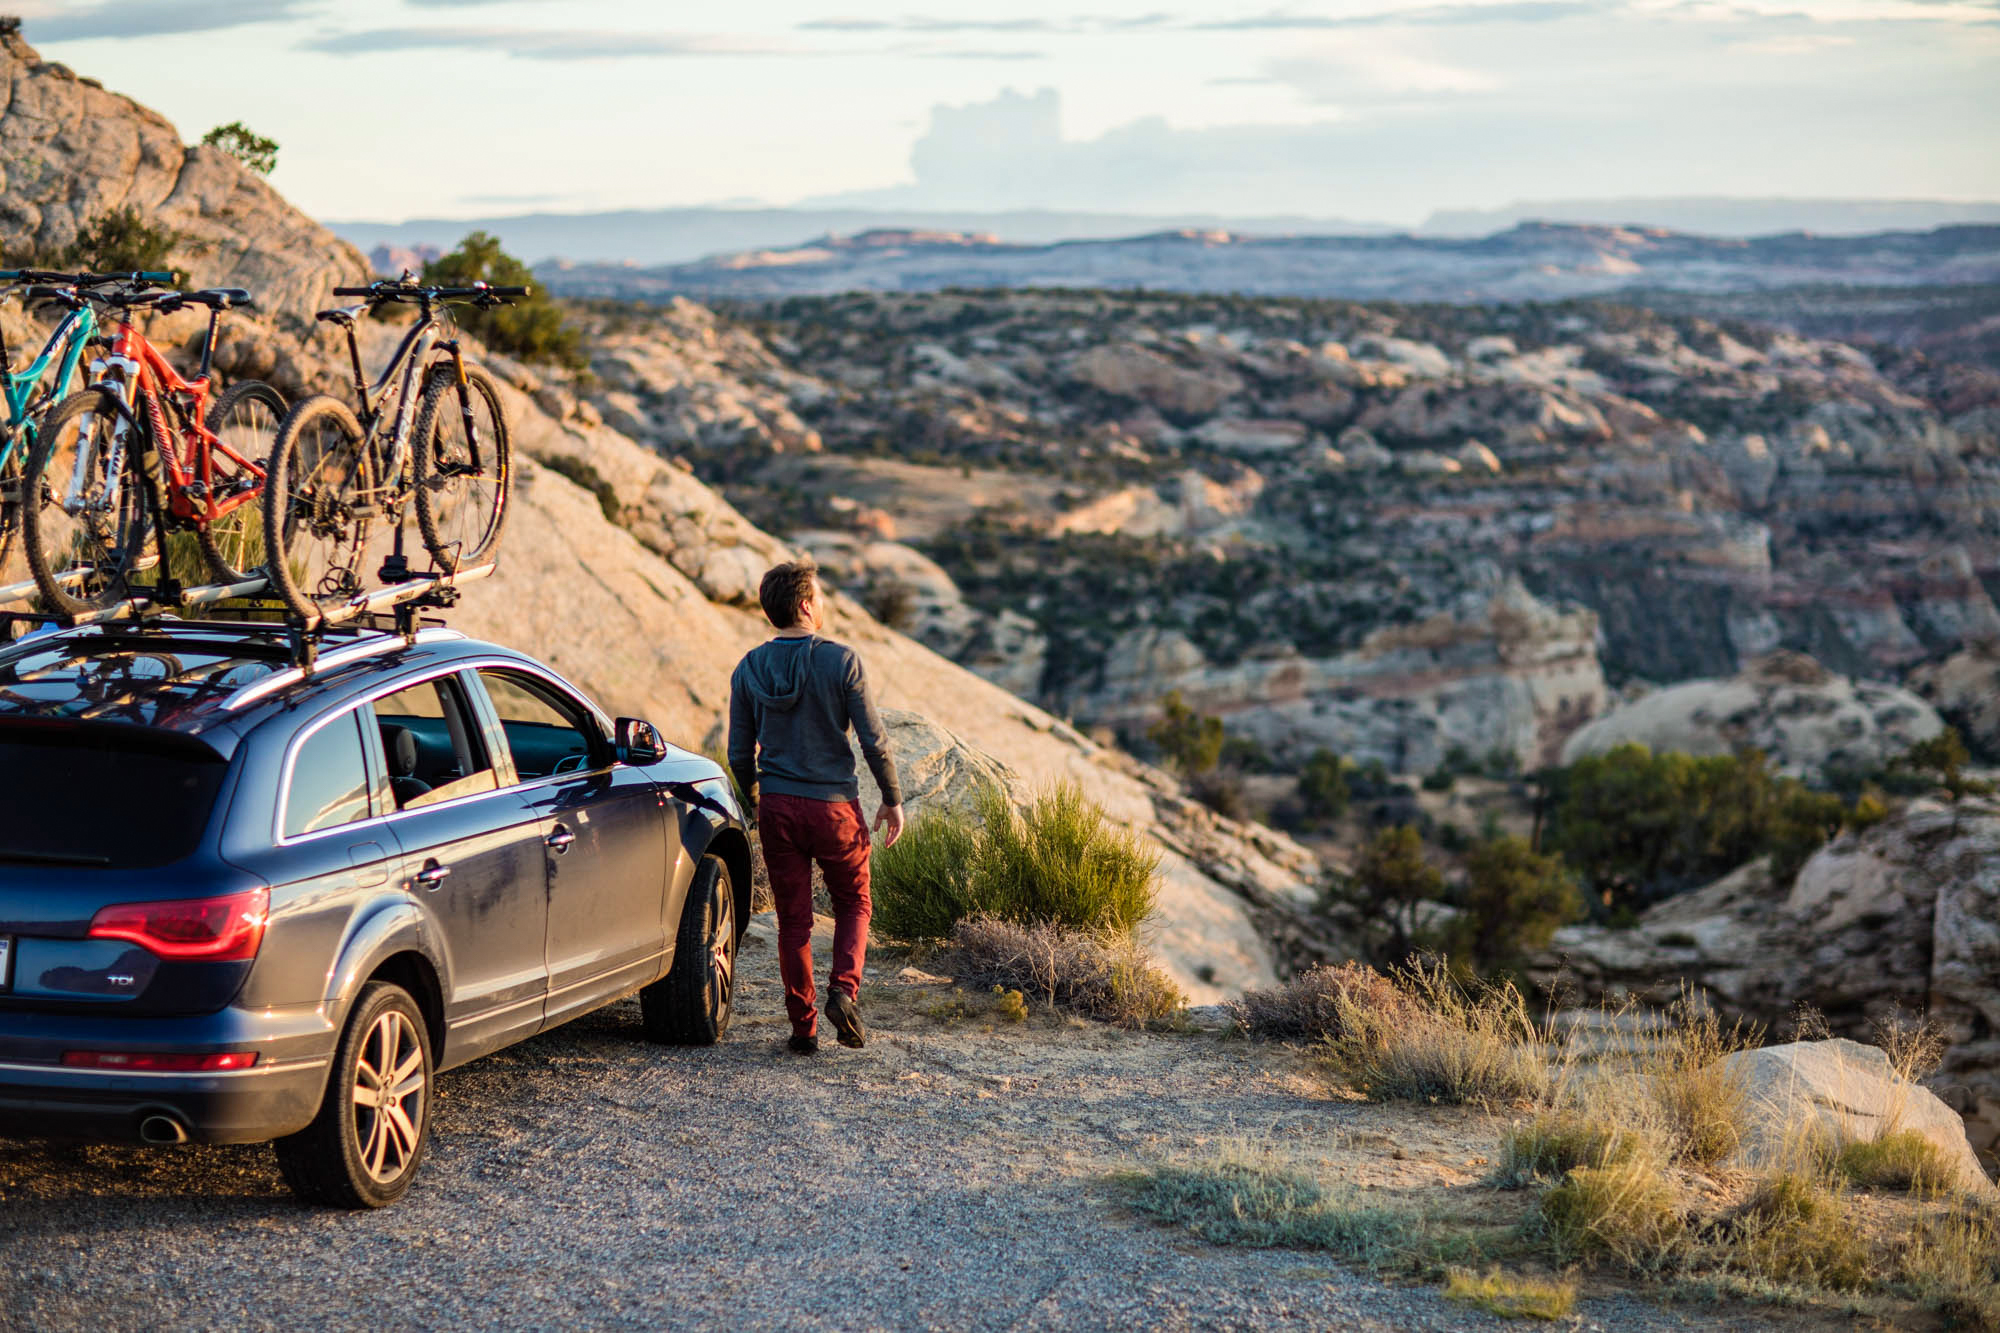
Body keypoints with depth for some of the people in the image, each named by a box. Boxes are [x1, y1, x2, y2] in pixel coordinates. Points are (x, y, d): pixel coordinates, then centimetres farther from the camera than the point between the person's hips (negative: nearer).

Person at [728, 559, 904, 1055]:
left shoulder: (749, 669, 1)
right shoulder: (841, 661, -10)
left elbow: (740, 753, 5)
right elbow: (873, 740, -9)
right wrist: (893, 799, 3)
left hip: (777, 807, 3)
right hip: (834, 805, -3)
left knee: (793, 918, 10)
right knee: (853, 905, 15)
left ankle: (803, 1026, 10)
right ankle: (843, 991, -7)